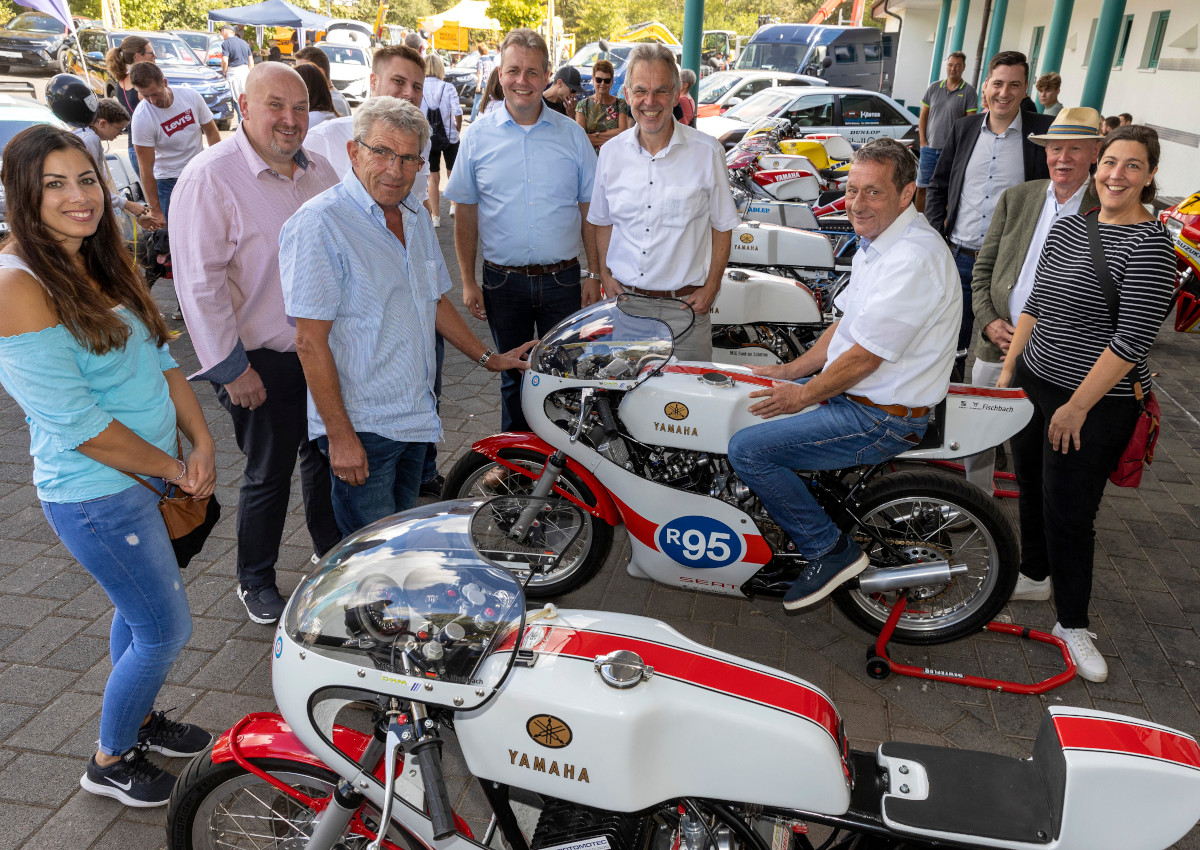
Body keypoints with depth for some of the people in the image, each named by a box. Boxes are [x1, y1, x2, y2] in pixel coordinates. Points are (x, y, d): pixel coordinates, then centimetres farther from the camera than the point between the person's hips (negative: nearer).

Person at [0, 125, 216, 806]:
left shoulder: (102, 263, 5)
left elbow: (160, 358, 6)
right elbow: (77, 424, -23)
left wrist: (203, 444, -6)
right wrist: (173, 468, -14)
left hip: (150, 477, 8)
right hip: (98, 497, -8)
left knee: (137, 612, 24)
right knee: (167, 631, 5)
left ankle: (138, 720, 47)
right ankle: (110, 762, 29)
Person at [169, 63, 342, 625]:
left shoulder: (319, 171, 6)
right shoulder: (211, 176, -15)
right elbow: (199, 282, -17)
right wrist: (231, 367, -17)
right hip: (262, 361, -6)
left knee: (326, 456, 20)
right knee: (268, 474, 6)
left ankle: (332, 550, 42)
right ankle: (255, 581, 28)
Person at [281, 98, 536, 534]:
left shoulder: (416, 216, 10)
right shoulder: (319, 224, -16)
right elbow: (311, 341, -18)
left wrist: (488, 357, 21)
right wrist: (340, 435, -19)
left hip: (416, 417, 8)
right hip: (360, 427, -7)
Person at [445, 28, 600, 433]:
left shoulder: (572, 134, 3)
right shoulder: (478, 135, 2)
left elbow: (589, 211, 5)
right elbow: (465, 214, 4)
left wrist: (595, 275, 0)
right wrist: (468, 281, 0)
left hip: (562, 279, 0)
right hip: (503, 281, 0)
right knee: (513, 376, 13)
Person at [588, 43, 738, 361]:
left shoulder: (707, 152, -3)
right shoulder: (611, 153, 5)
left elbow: (722, 226, 2)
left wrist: (710, 288, -4)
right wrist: (605, 274, 6)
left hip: (684, 305, -2)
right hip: (624, 301, 3)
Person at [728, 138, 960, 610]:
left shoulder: (913, 258, -25)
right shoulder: (877, 244, 9)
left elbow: (863, 357, -23)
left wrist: (803, 395, -11)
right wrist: (791, 370, 11)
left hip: (882, 418, -11)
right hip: (850, 391, 11)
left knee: (747, 449, -17)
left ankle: (831, 550, -4)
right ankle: (791, 514, 29)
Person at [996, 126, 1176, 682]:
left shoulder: (1148, 243, -16)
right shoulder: (1068, 227, 7)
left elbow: (1134, 338, -20)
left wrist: (1077, 407, -19)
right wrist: (1009, 368, 11)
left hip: (1097, 403, -7)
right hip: (1034, 383, 7)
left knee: (1070, 513, 1)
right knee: (1031, 488, 19)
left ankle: (1072, 624, 19)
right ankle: (1035, 576, 42)